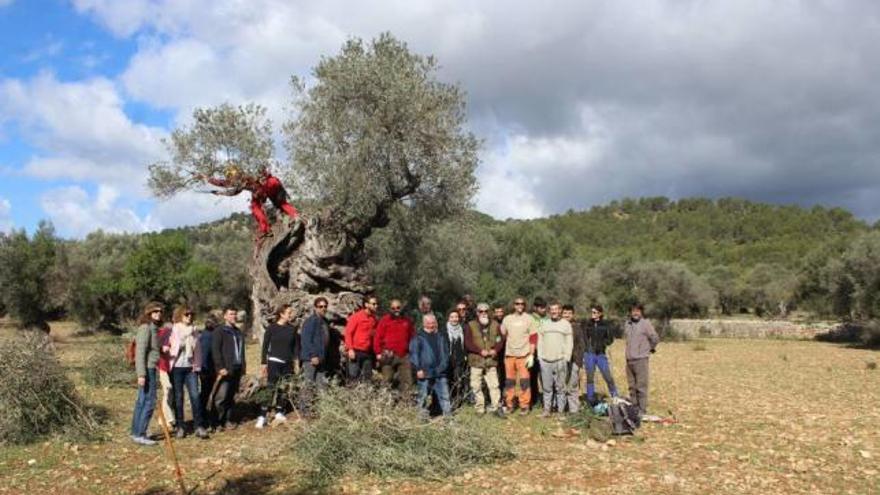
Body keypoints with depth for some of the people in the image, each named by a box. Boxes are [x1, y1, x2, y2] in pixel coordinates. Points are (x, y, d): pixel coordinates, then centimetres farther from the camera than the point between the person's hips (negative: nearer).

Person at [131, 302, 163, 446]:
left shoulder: (154, 328, 14)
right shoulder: (145, 328, -13)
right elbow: (140, 352, -18)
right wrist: (141, 374, -22)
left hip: (150, 368, 10)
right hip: (147, 369, -10)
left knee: (141, 402, 13)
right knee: (149, 402, -8)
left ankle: (135, 433, 21)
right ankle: (140, 435, -3)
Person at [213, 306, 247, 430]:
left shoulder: (238, 331, 19)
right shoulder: (220, 331, -3)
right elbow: (215, 350, -10)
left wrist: (243, 365, 17)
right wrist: (220, 367, -17)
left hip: (237, 369, 7)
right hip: (226, 369, -7)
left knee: (231, 396, 10)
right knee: (221, 397, -8)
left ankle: (228, 420, 16)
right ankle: (217, 421, 0)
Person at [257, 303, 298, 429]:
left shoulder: (292, 329, 7)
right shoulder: (272, 328, -2)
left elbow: (295, 346, 12)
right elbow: (265, 346, 0)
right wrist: (263, 363, -5)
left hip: (288, 363, 4)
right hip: (274, 362, -4)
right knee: (271, 389, -7)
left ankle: (279, 413, 19)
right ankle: (262, 416, -4)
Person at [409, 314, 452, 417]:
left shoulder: (440, 337, 12)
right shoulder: (418, 337, -2)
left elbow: (446, 352, 18)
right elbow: (413, 354, -7)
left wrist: (444, 365, 8)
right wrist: (418, 369, -13)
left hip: (440, 373, 4)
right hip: (424, 373, -3)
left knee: (444, 395, 5)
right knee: (423, 396, 5)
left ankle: (448, 415, 11)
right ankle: (424, 416, 15)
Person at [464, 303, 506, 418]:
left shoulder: (495, 324, 8)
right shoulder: (470, 326, -1)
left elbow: (500, 340, 7)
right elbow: (467, 343, -6)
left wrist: (495, 350, -11)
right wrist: (481, 351, -14)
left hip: (491, 361, 1)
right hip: (476, 361, -1)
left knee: (494, 385, -1)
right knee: (476, 386, 3)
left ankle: (496, 407, 8)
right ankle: (480, 408, 13)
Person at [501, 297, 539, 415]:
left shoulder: (529, 319, 1)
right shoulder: (507, 319, 8)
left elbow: (533, 338, 0)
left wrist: (531, 355, -7)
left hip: (523, 355, -2)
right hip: (509, 354, 3)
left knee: (524, 381, -3)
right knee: (509, 381, 7)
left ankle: (524, 405, 6)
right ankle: (509, 404, 16)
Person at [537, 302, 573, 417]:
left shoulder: (566, 324, 6)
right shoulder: (544, 324, 14)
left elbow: (569, 343, 3)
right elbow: (540, 341, 14)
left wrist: (566, 358, -5)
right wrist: (540, 356, 5)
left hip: (560, 361, -3)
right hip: (545, 361, 3)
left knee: (560, 387, 0)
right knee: (546, 387, 5)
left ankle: (561, 410, 6)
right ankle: (547, 409, 11)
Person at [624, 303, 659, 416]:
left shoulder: (645, 324, -9)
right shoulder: (628, 323, 9)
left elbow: (655, 338, -5)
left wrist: (651, 348, 8)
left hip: (641, 359, -6)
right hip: (629, 359, 6)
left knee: (641, 386, -5)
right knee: (632, 386, 13)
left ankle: (642, 410, 1)